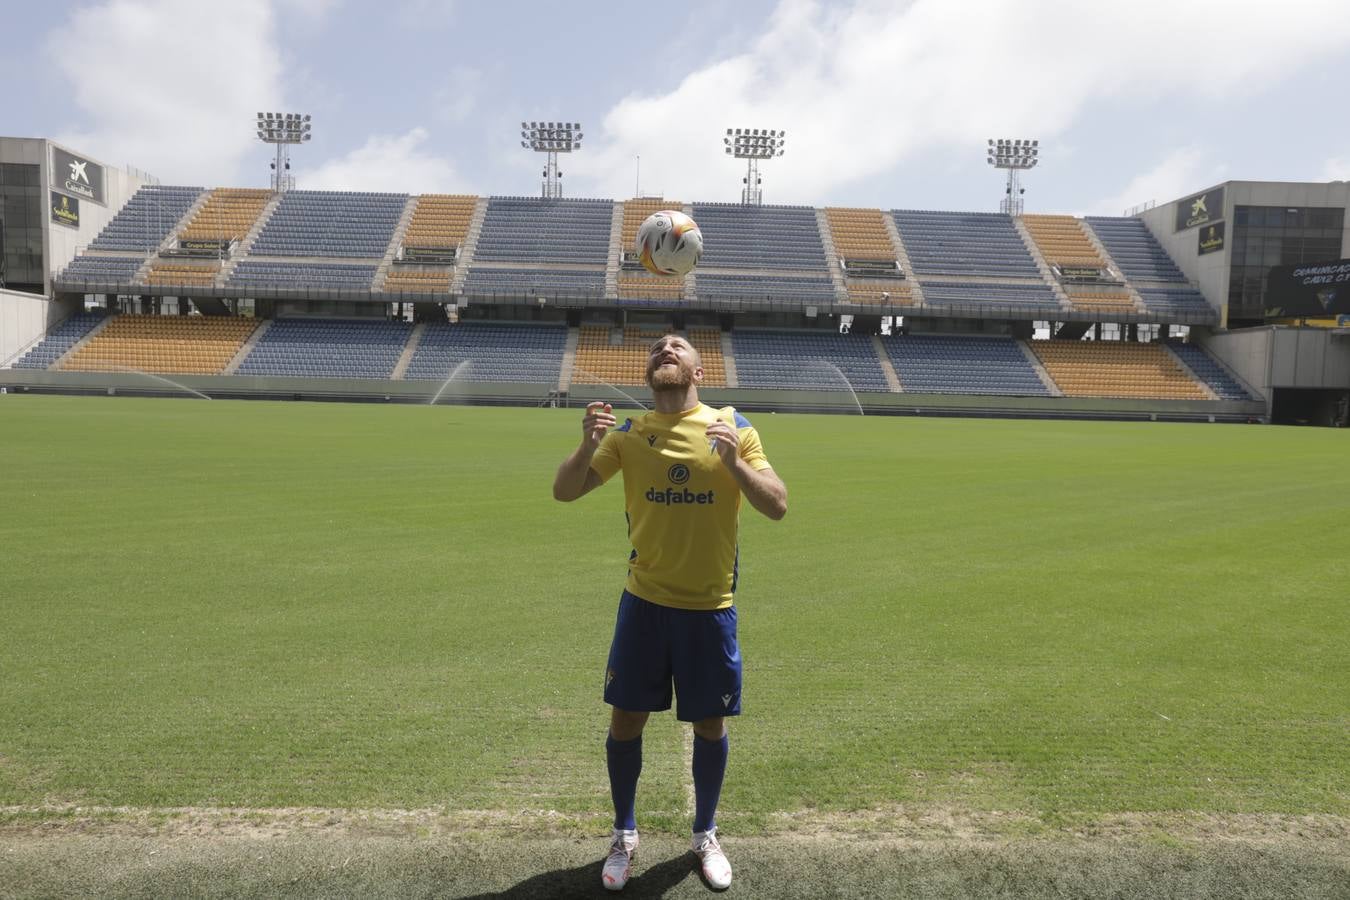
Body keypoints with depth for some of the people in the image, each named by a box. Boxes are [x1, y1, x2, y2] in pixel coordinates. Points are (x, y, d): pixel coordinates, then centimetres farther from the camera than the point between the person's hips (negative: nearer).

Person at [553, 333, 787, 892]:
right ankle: (624, 836, 32)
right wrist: (589, 445, -21)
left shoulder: (733, 427, -4)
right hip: (644, 601, 1)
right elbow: (564, 492, -2)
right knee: (625, 720, 8)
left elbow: (777, 506, -8)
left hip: (709, 607, -1)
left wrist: (733, 460, -24)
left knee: (710, 725, 12)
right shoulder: (629, 433, 0)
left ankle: (705, 835, 36)